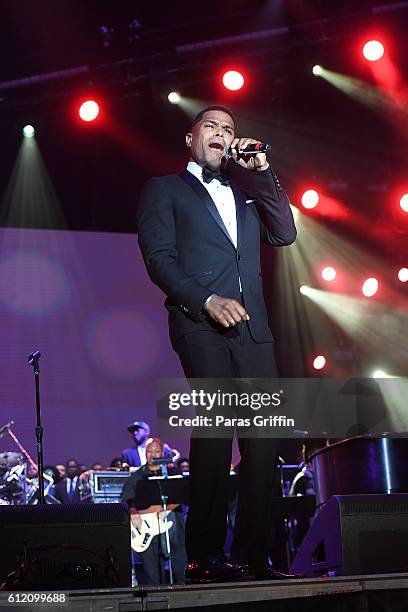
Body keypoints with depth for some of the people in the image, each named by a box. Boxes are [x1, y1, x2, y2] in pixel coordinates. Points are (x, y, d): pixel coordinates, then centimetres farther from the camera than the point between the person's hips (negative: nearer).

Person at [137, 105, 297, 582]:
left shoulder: (246, 191, 28)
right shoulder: (164, 189, 14)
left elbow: (285, 234, 14)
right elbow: (159, 257, 1)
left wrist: (262, 171, 8)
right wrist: (207, 300, -13)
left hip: (252, 328, 4)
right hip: (200, 324, -4)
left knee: (263, 438, -4)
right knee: (214, 426, -16)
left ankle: (253, 554, -1)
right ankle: (206, 555, -12)